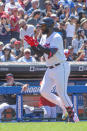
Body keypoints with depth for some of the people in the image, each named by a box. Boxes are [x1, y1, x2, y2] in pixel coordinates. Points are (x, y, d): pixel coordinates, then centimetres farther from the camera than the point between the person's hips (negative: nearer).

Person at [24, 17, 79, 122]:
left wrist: (38, 45, -33)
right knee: (44, 91, 1)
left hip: (60, 68, -9)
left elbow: (51, 52, -27)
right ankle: (63, 105, 17)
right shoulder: (44, 37, 13)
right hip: (50, 69, 9)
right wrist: (32, 44, -3)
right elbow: (40, 53, 13)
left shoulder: (56, 37, -14)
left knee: (61, 93, -9)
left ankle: (72, 116, 6)